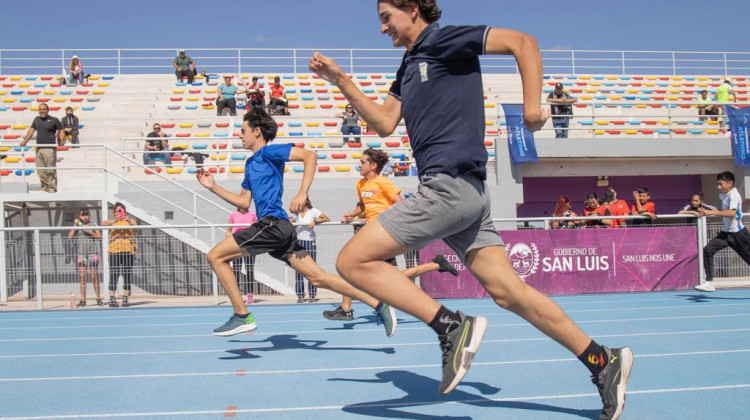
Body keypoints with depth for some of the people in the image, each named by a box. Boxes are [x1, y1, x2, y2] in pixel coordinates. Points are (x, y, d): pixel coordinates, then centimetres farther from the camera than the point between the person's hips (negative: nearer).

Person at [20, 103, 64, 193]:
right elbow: (31, 130, 14)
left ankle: (52, 187, -3)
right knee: (40, 170, 6)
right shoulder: (37, 120, 16)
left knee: (50, 170, -8)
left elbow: (61, 131, 0)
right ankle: (45, 186, 15)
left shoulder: (54, 120, 2)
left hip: (50, 148, -6)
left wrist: (62, 140, -17)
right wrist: (25, 141, 4)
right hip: (39, 148, 6)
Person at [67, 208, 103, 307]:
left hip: (93, 251, -1)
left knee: (94, 275, -1)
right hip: (81, 252, 1)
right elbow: (70, 237, 0)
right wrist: (75, 226, -2)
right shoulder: (77, 226, 12)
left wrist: (90, 232, -11)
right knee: (82, 276, -2)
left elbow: (99, 237, 2)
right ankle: (83, 300, 2)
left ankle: (98, 298, 6)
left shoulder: (93, 225, 10)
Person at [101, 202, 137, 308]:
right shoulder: (112, 221, 11)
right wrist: (115, 220, -23)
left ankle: (126, 298, 8)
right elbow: (103, 224, -9)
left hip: (128, 250, 1)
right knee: (114, 274, -5)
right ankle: (112, 298, -3)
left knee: (127, 274, 2)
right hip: (115, 250, -1)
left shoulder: (130, 221, 13)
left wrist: (129, 220, -25)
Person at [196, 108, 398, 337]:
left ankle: (242, 316, -3)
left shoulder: (268, 151, -1)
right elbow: (244, 202, 27)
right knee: (319, 278, 2)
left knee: (216, 256, -4)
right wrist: (213, 186, 23)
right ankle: (379, 305, 0)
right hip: (276, 229, 9)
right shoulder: (251, 163, 26)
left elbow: (309, 155, -14)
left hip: (272, 224, -9)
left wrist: (302, 194, -22)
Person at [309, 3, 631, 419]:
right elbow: (384, 123, 22)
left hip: (450, 185, -10)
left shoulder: (442, 40, -2)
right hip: (463, 194, 10)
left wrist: (532, 107, -14)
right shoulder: (409, 65, 24)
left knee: (353, 261, -9)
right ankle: (603, 361, 13)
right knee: (508, 291, 7)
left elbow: (522, 42, -6)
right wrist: (340, 80, 18)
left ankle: (453, 326, -13)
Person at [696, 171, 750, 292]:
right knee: (708, 250, -11)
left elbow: (732, 213, -35)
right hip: (726, 232, 7)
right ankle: (709, 282, -13)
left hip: (737, 233, -7)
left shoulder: (734, 195, -16)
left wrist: (712, 212, -40)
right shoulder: (723, 195, 10)